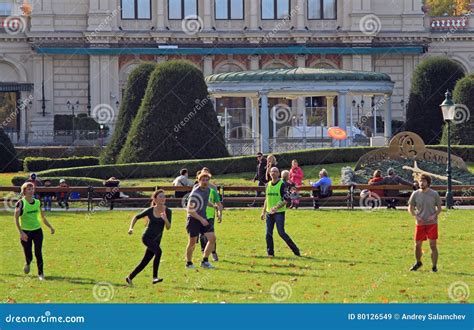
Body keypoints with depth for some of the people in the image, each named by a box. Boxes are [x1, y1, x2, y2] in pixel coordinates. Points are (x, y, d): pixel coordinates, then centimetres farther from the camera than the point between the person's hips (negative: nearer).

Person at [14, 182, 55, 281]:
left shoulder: (37, 202, 3)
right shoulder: (21, 203, -11)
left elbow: (42, 217, 15)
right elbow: (16, 218, -12)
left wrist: (50, 227, 12)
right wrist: (21, 232, -19)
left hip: (37, 231, 3)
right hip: (25, 232, -3)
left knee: (38, 253, -3)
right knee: (29, 256, 1)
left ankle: (41, 273, 7)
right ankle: (27, 264, 36)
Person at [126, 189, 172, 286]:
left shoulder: (167, 211, -3)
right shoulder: (150, 211, -7)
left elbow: (168, 227, -11)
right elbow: (136, 217, 8)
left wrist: (165, 219, -30)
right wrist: (131, 228, -6)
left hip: (156, 240, 4)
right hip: (147, 237, -4)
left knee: (144, 262, 7)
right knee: (158, 251, -30)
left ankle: (130, 278, 27)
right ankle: (155, 277, -32)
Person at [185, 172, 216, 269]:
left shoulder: (208, 189, 4)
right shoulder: (195, 194, -21)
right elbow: (190, 210, -22)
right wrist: (201, 219, -24)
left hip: (203, 218, 7)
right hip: (193, 219, -7)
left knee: (212, 238, -4)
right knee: (192, 242, -1)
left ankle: (205, 261, 6)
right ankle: (189, 263, 17)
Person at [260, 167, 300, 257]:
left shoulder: (282, 184, -7)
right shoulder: (268, 185, 12)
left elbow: (285, 200, -12)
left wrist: (276, 207, -26)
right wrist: (263, 212, 18)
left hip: (279, 212, -6)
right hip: (269, 213, 6)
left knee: (281, 233, -11)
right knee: (268, 234, 2)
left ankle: (295, 249, 1)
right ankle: (270, 253, 10)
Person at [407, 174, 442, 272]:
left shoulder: (434, 194, -2)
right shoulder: (415, 194, 2)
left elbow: (439, 208, 5)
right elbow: (410, 208, 8)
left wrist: (434, 215, -14)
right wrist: (416, 216, -9)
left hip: (432, 223, -2)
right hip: (420, 223, 2)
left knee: (433, 245, -6)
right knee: (417, 245, 5)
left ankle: (434, 266, 3)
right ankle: (418, 263, 29)